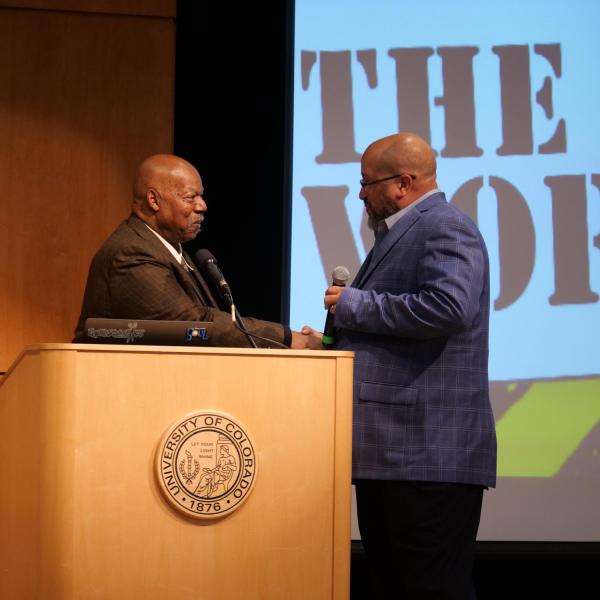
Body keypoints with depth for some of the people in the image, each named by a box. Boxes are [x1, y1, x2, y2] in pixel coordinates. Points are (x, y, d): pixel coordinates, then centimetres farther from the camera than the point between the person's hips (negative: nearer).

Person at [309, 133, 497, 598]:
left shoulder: (445, 228, -9)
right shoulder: (398, 234, 23)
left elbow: (449, 308, -26)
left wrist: (355, 305, -16)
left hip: (431, 455, -11)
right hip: (389, 453, 11)